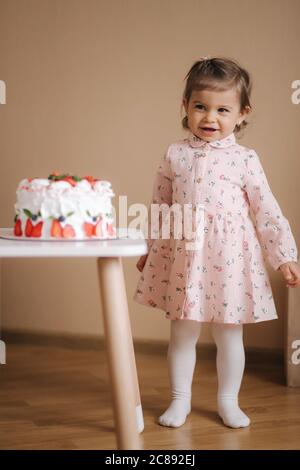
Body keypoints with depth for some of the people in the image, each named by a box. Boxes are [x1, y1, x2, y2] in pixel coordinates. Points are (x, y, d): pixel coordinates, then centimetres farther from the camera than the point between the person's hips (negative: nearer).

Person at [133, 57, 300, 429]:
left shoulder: (245, 160, -3)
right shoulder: (175, 155, 2)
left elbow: (267, 212, -1)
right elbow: (160, 207, 10)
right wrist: (148, 249, 15)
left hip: (229, 259, -1)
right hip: (183, 257, 1)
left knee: (229, 335, 11)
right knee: (182, 333, 11)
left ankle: (228, 401, 28)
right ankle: (180, 400, 27)